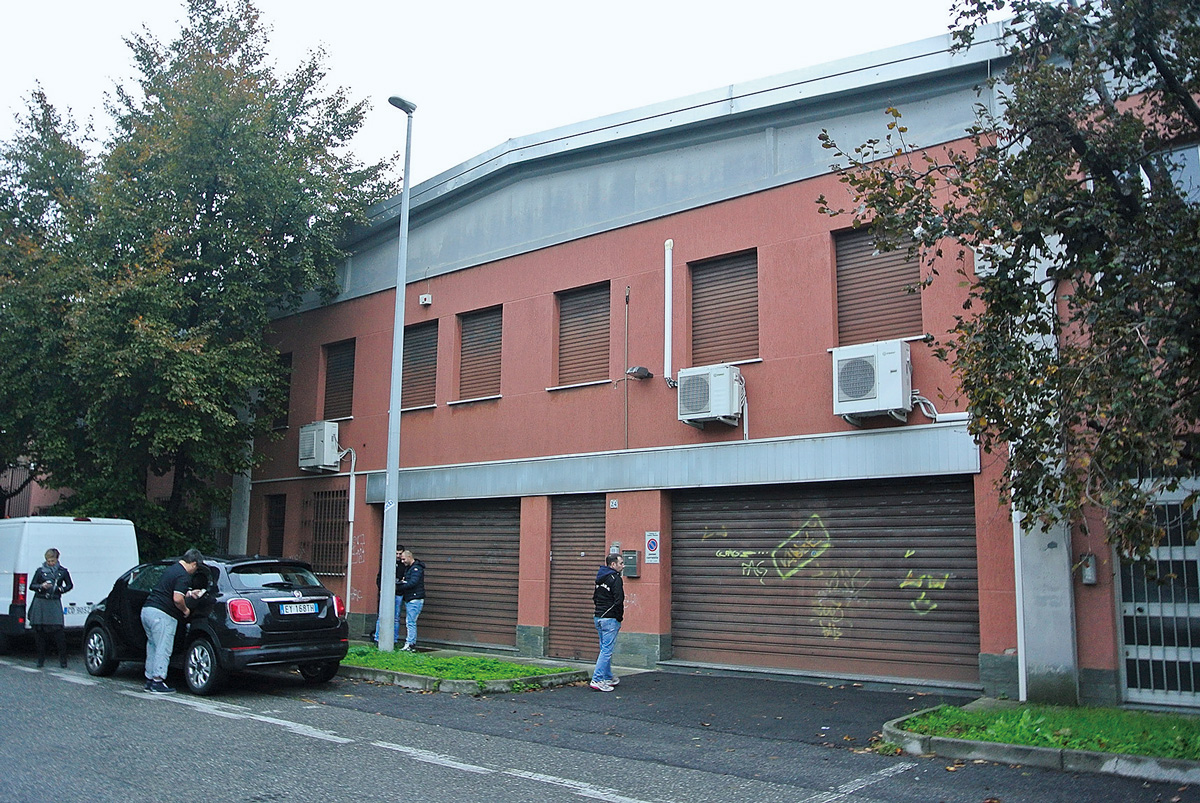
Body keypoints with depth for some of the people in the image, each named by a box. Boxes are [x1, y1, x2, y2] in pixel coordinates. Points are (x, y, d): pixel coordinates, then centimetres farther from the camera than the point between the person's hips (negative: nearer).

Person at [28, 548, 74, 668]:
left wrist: (62, 589, -4)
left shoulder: (63, 571, 6)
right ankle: (40, 660, 15)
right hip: (40, 603, 1)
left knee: (58, 631, -10)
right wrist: (41, 586, -13)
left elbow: (70, 585, 17)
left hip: (55, 603, -1)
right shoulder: (40, 570, 5)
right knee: (39, 631, 3)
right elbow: (31, 586, 7)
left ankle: (62, 660, -3)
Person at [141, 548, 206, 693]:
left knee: (153, 647, 17)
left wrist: (189, 594, 28)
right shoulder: (184, 576, -12)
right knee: (163, 649, -4)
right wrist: (185, 610, -4)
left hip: (147, 610, 10)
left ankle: (150, 680, 22)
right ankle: (158, 682, -3)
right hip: (161, 614, -10)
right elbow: (177, 599, -22)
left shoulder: (172, 568, 17)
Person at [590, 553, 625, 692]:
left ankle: (608, 677, 25)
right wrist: (619, 617, -9)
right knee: (607, 650, -7)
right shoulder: (615, 578, -13)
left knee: (605, 648, 17)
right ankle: (597, 680, -9)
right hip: (610, 619, -9)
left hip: (598, 618, 9)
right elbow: (619, 600, -19)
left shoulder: (600, 578, 14)